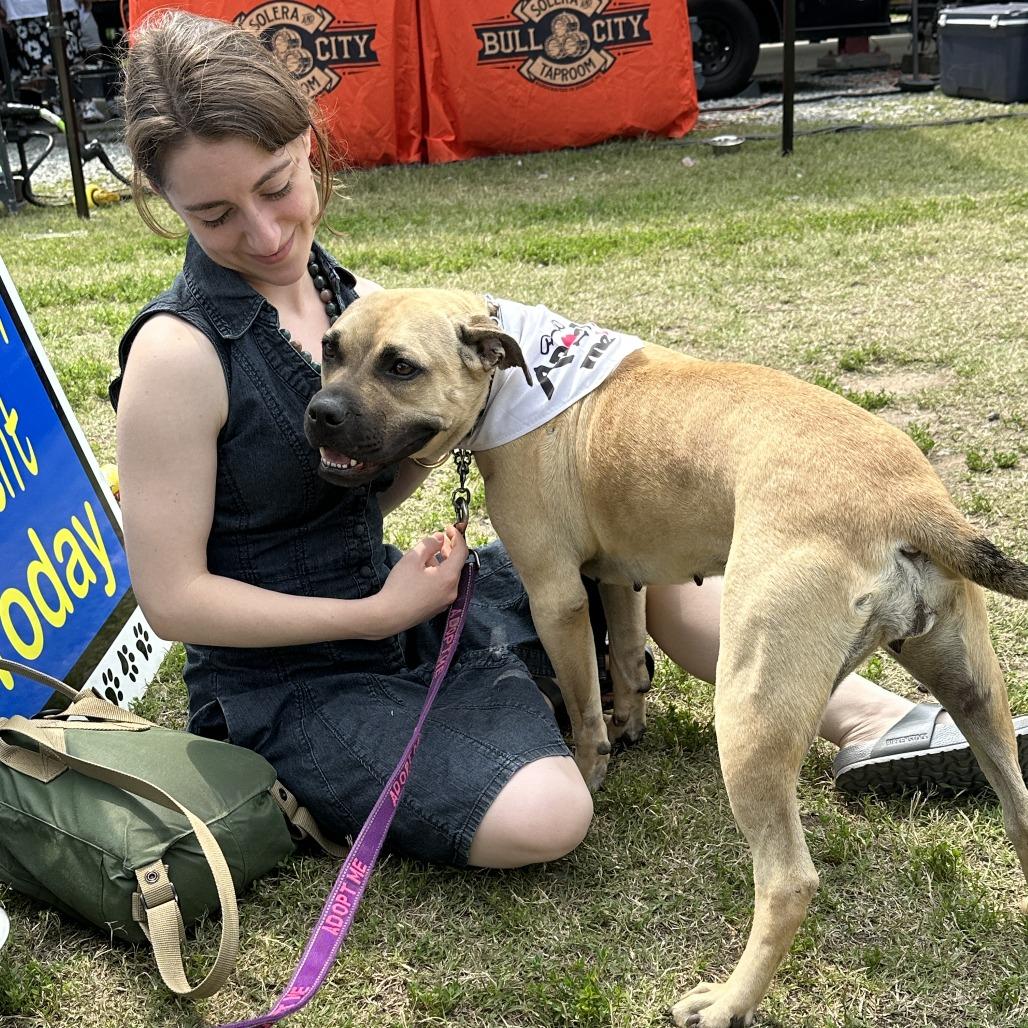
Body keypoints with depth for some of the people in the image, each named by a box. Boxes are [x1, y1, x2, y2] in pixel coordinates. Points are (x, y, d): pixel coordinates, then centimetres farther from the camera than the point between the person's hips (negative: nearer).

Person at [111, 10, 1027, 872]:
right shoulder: (179, 352, -21)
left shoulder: (344, 293, 1)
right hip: (283, 684, -7)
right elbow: (173, 597, -18)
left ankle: (861, 714, 12)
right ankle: (326, 785, -1)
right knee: (541, 818, -27)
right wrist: (376, 615, -17)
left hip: (392, 599, 8)